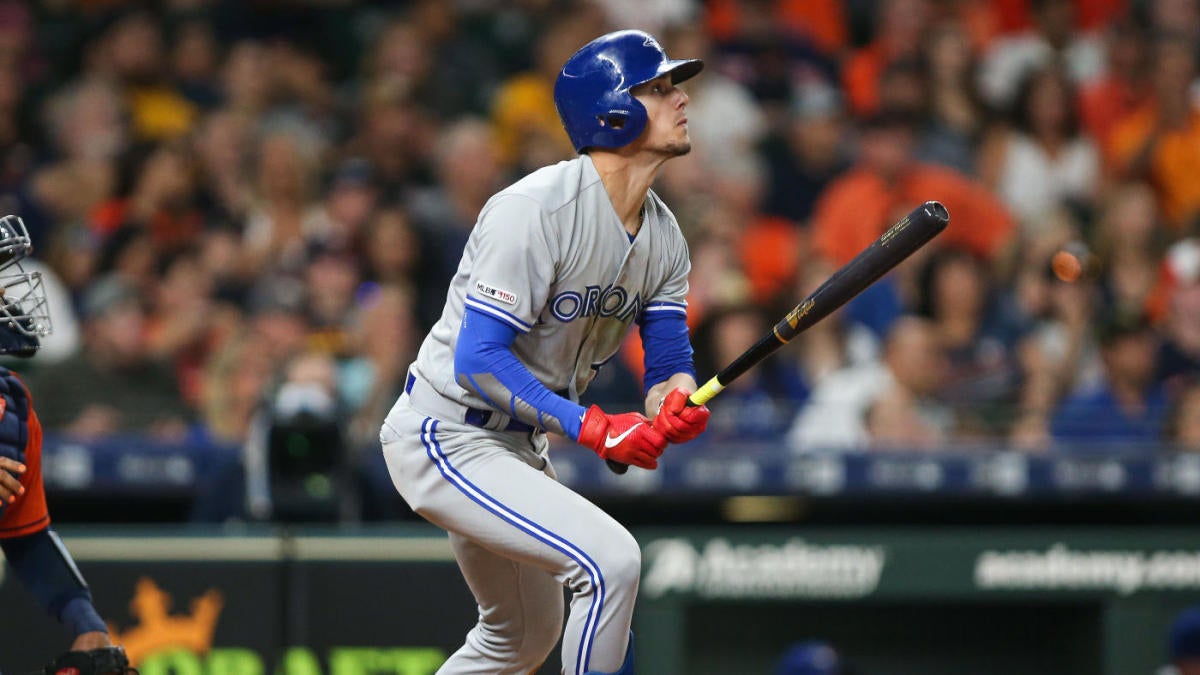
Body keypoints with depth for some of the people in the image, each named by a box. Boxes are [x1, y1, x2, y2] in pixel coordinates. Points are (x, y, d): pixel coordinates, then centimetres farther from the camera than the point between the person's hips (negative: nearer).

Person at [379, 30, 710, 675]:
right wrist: (591, 428, -34)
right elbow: (478, 360, -28)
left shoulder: (663, 235, 2)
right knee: (611, 560, -24)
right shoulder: (536, 210, -25)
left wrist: (674, 404, -25)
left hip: (520, 447, 10)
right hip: (445, 441, -10)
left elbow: (668, 365, 0)